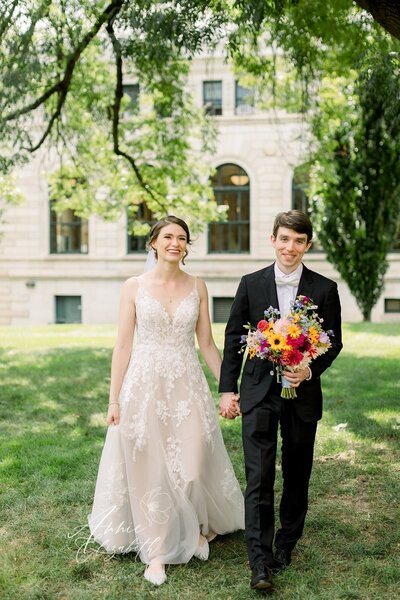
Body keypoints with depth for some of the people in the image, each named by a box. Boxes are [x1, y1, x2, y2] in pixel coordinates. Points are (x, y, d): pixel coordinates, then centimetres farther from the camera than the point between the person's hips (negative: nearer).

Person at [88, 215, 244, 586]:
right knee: (149, 471, 5)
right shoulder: (134, 287, 0)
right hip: (143, 387, -1)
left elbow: (207, 345, 9)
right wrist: (114, 400, -4)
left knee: (192, 469, -1)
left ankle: (200, 525, 31)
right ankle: (157, 551, 20)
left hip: (188, 388, 1)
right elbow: (123, 346, -1)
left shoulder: (197, 287, 5)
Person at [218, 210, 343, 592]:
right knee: (259, 479, -6)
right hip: (258, 393, -1)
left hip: (303, 393, 1)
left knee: (296, 476, 14)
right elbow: (233, 338, 4)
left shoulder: (324, 289, 0)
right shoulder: (251, 284, 1)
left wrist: (310, 370, -15)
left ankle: (286, 544, 33)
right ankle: (261, 564, -2)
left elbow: (334, 342, 3)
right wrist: (227, 389, 1)